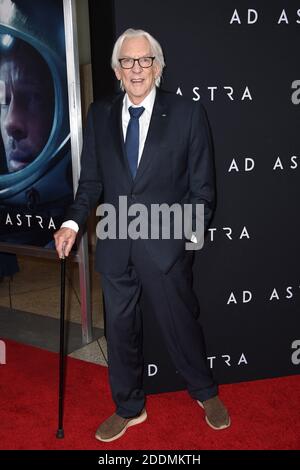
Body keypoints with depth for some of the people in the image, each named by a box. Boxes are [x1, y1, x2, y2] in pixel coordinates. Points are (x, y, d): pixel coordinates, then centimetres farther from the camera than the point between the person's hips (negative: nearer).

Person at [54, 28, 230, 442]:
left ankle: (205, 393, 41)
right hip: (114, 246, 4)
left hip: (165, 244, -3)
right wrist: (73, 222, -7)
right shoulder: (99, 116, 6)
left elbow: (202, 187, -2)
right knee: (120, 329, 15)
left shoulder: (187, 113, -3)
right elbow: (91, 181, 7)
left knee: (181, 323, 12)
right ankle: (129, 408, 38)